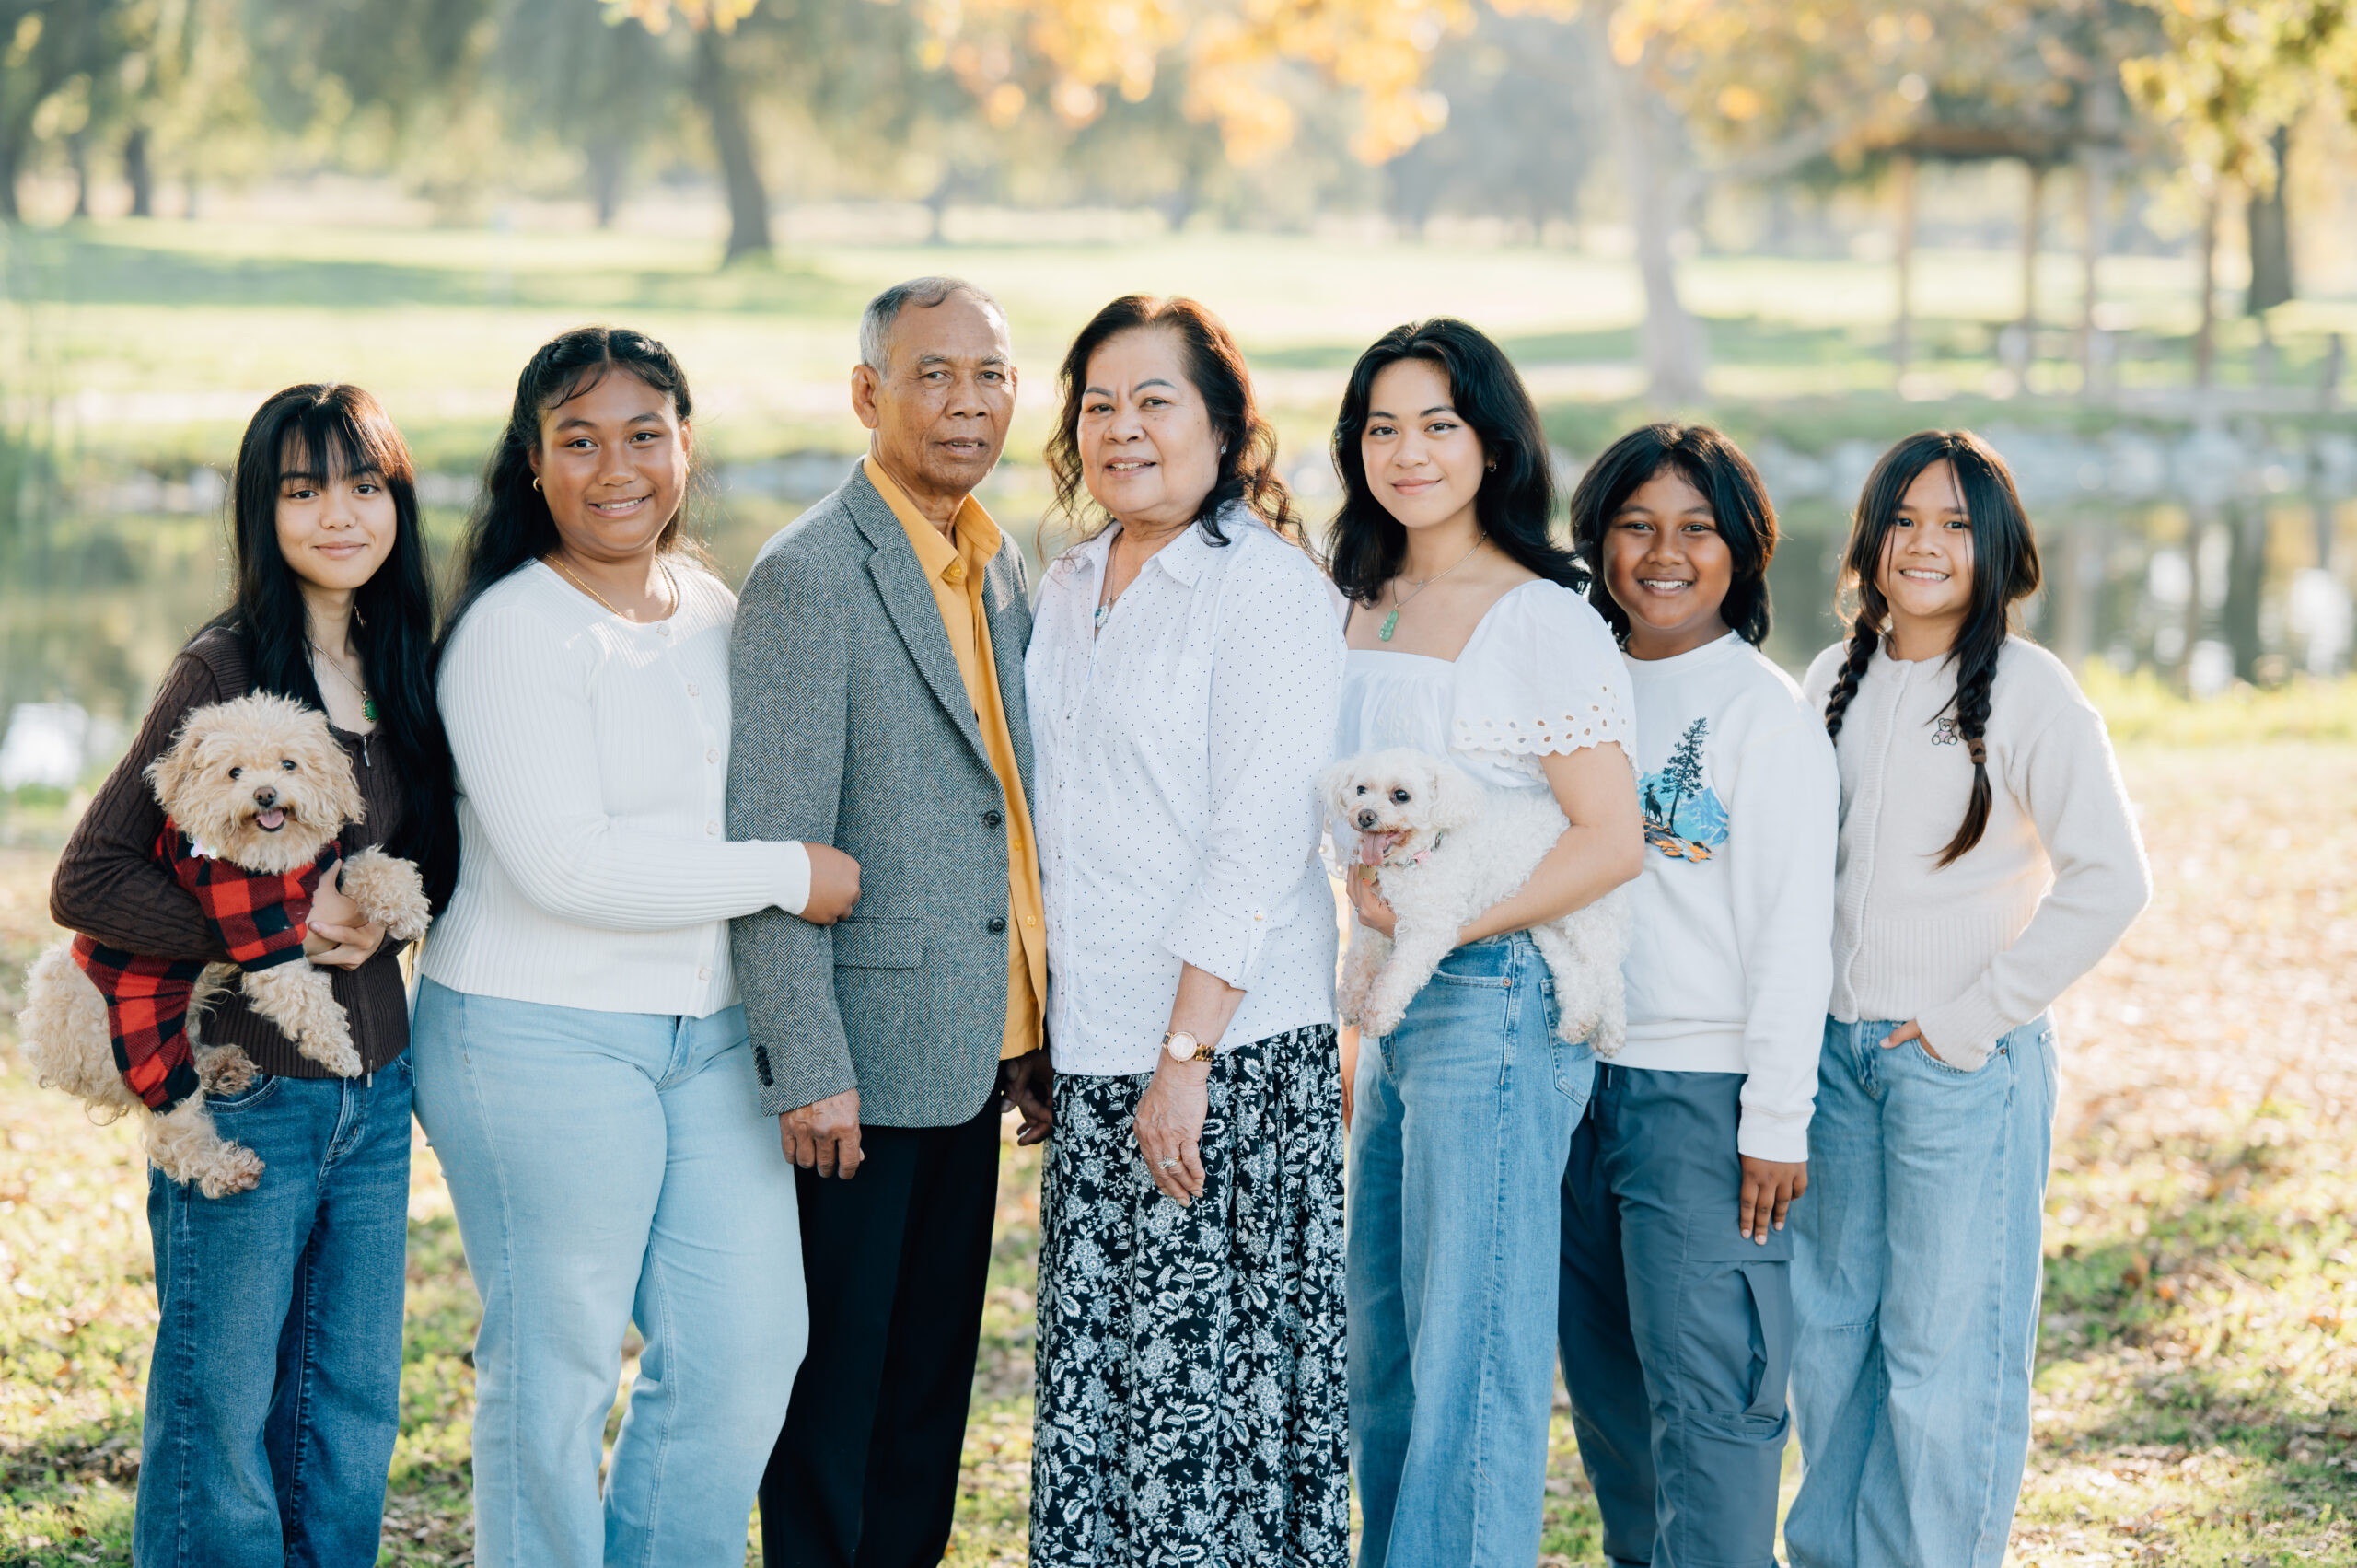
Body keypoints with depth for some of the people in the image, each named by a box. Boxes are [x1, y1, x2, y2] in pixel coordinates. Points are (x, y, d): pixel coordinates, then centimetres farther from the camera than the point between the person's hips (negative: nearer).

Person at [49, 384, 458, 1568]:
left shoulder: (398, 670, 7)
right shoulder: (225, 671, -12)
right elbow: (85, 883, -15)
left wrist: (382, 913, -5)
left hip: (375, 1094, 6)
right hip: (247, 1097, -6)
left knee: (351, 1420, 14)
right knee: (221, 1417, 4)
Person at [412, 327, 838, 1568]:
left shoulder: (714, 612, 10)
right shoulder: (512, 630, -13)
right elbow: (564, 866, -21)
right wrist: (790, 877, -14)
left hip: (712, 1034, 7)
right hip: (541, 1037, -7)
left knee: (746, 1345, 9)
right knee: (556, 1365, 2)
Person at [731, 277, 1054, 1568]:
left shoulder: (1003, 565, 12)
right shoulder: (809, 574, -13)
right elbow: (771, 847, -16)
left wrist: (1035, 1038, 14)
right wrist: (808, 1067, -19)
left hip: (977, 1048, 8)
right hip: (865, 1060, -7)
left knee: (933, 1377, 14)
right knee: (837, 1379, 2)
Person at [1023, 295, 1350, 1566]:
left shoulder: (1265, 584, -10)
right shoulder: (1068, 588, 13)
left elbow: (1259, 847, -15)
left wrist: (1186, 1055, -19)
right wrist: (1040, 1031, 13)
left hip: (1231, 1050, -7)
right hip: (1094, 1044, 7)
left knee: (1208, 1373, -3)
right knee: (1095, 1375, 9)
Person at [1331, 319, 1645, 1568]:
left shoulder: (1542, 620, -10)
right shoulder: (1363, 608, 12)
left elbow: (1611, 840, -14)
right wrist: (1371, 893, 8)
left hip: (1494, 1002, -8)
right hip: (1392, 1005, 8)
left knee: (1470, 1352, -3)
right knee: (1378, 1354, 13)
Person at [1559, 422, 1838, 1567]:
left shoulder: (1768, 712, -5)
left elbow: (1797, 933, -8)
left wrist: (1777, 1124, -13)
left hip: (1705, 1088, -6)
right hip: (1576, 1076, 6)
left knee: (1705, 1386, -7)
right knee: (1605, 1378, 12)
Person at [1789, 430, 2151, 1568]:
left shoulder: (2027, 691, -10)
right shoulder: (1836, 679, 9)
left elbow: (2110, 879, -15)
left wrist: (1973, 1017, -14)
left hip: (1965, 1059, -6)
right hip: (1836, 1047, 6)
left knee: (1945, 1344, -1)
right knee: (1827, 1326, 14)